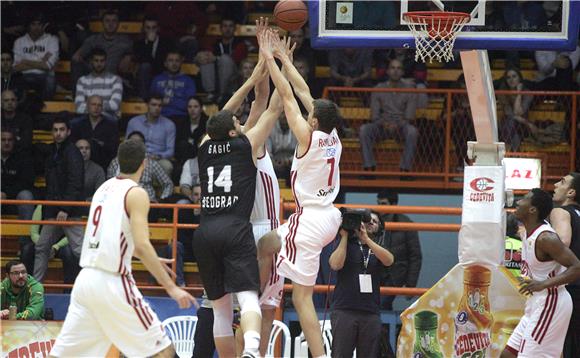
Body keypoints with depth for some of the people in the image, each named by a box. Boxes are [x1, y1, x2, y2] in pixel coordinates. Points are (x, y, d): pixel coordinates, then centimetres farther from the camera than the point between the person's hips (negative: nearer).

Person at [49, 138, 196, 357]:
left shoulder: (104, 189, 18)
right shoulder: (136, 194, -6)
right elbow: (142, 245, -18)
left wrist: (151, 260, 43)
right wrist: (171, 288, -17)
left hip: (85, 279, 7)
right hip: (112, 282, -7)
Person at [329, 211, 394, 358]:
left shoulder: (379, 249, 16)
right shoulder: (347, 245, 10)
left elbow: (389, 260, -7)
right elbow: (336, 265, -8)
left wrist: (366, 239, -14)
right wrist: (344, 236, -3)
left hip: (371, 313, 3)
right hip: (344, 311, -3)